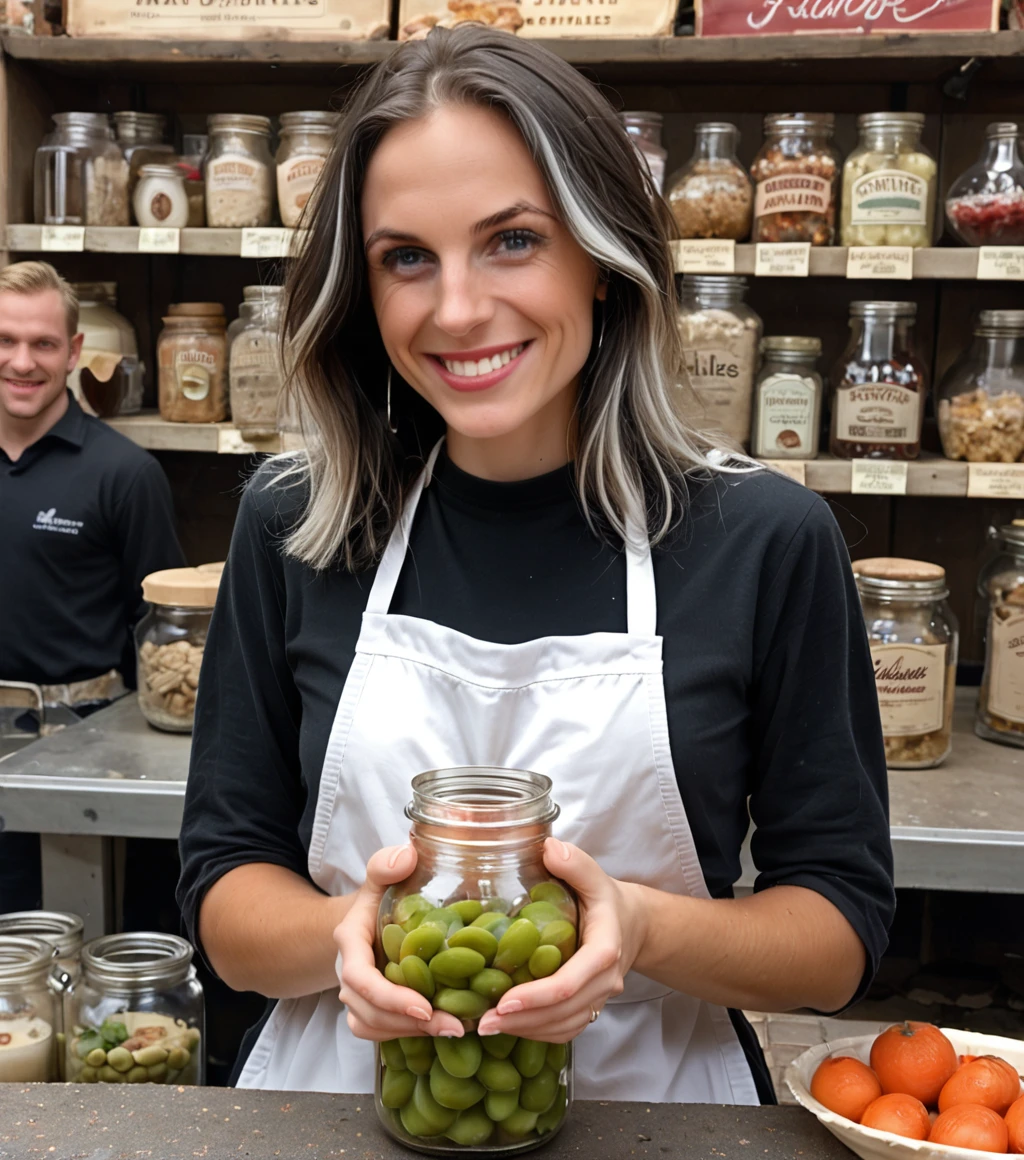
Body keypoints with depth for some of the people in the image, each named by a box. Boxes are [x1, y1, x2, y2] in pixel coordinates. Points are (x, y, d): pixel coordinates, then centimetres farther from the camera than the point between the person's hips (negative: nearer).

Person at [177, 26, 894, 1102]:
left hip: (646, 1098, 0)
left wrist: (642, 931, -24)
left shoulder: (767, 540, -12)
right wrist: (344, 934, -22)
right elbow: (224, 881, -2)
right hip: (342, 1096, 1)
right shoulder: (291, 529, -7)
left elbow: (842, 933, -7)